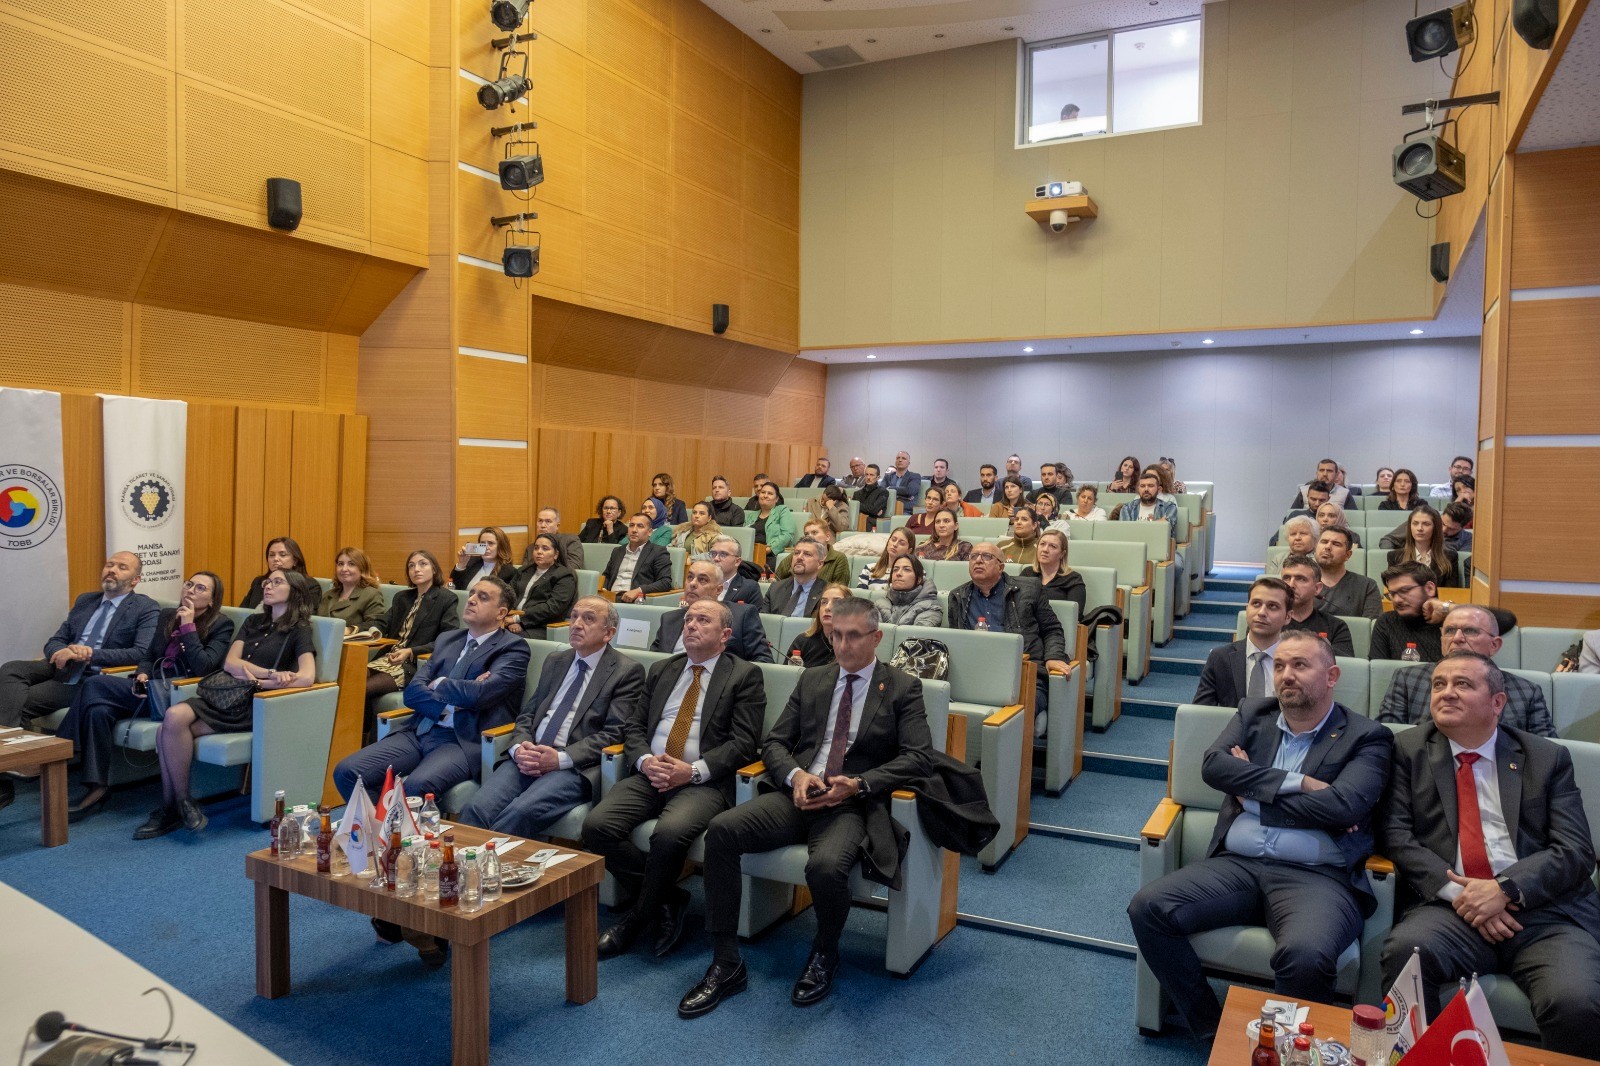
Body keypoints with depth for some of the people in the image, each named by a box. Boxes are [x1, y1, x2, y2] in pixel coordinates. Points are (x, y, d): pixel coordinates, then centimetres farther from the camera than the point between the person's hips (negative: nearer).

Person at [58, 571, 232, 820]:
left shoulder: (221, 625, 1)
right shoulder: (167, 616, 20)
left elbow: (203, 667, -12)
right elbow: (148, 656, 22)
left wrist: (188, 626, -12)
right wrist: (142, 675, -1)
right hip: (151, 687, 7)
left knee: (94, 684, -21)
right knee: (98, 710, -25)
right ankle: (97, 788, -22)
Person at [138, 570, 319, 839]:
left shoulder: (299, 630, 3)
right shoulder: (253, 622, 22)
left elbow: (306, 677, -12)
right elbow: (230, 662, 8)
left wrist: (257, 682, -10)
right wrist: (269, 673, -9)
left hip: (251, 705, -6)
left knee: (174, 721, -25)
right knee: (168, 726, -22)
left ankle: (181, 801, -10)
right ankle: (170, 808, -12)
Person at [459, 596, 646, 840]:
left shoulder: (628, 672, 2)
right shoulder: (555, 661, 22)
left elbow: (614, 733, -6)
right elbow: (528, 713, 19)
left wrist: (561, 758, -16)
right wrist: (519, 747, -4)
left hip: (575, 767, -5)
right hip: (528, 759, 5)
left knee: (522, 812, -32)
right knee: (476, 808, -22)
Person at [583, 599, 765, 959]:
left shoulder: (745, 675, 5)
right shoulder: (661, 670, 21)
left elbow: (743, 743, -4)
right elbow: (633, 726, 16)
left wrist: (693, 771, -15)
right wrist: (644, 761, -6)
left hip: (703, 782, -5)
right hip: (649, 775, 5)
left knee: (669, 833, -34)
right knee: (597, 825, -20)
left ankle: (639, 915, -4)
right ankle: (666, 901, -1)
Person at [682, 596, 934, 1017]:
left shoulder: (903, 688, 5)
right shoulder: (812, 680, 17)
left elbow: (919, 757, -5)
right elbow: (774, 742, 14)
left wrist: (858, 785, -17)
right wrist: (795, 775, -9)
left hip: (851, 805, -4)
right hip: (796, 794, 4)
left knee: (825, 866, -35)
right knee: (721, 830, -22)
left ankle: (825, 955, 1)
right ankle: (725, 965, -11)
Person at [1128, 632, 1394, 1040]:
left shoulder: (1366, 737, 6)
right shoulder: (1253, 714, 17)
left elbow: (1343, 804, -12)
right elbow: (1213, 765, -1)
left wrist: (1253, 796, -3)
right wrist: (1296, 782, -10)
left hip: (1317, 876, -4)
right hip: (1236, 865, 4)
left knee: (1307, 956, -35)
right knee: (1148, 908, -18)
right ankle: (1213, 1032, -1)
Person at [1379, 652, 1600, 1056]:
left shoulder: (1548, 758, 12)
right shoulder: (1410, 749, 12)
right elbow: (1396, 834, 3)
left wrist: (1506, 889, -13)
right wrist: (1457, 891, -12)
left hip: (1548, 908, 0)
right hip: (1451, 906, 0)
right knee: (1406, 950, -32)